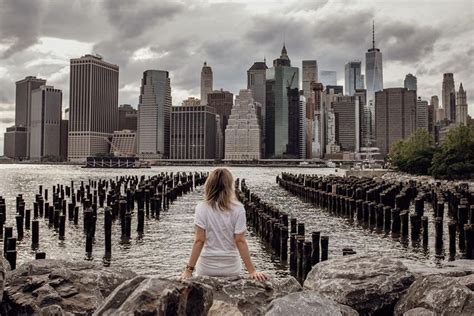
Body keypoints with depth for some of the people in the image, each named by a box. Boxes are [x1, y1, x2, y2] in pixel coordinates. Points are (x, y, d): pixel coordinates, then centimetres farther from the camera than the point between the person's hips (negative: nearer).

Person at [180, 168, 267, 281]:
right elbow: (240, 241, -10)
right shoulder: (237, 209, -9)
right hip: (231, 268, 0)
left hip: (207, 268, 0)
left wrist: (189, 269, -7)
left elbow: (199, 241, -11)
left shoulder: (202, 208, -9)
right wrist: (252, 270, -5)